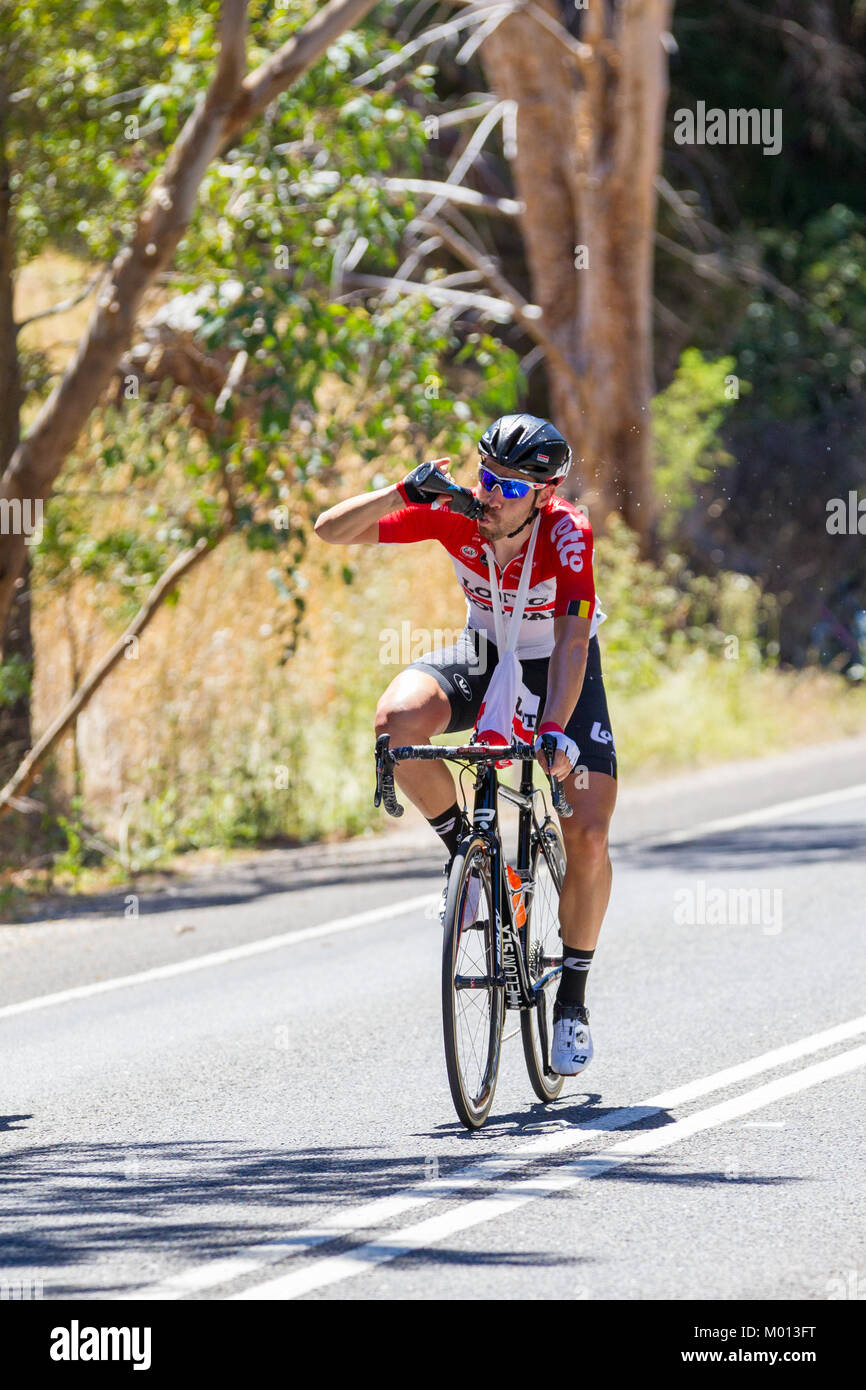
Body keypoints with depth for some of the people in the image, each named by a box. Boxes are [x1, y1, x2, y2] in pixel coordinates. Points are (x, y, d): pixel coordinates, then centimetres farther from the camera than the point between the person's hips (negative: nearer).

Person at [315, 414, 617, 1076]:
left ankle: (573, 999, 5)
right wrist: (403, 494, -42)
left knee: (588, 837, -15)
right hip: (483, 655, 2)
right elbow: (332, 530, -24)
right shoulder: (455, 512, -24)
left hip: (558, 670, -2)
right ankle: (462, 844, -7)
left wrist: (553, 733, -52)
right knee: (399, 719, -32)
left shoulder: (567, 532, -31)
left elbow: (573, 643, -39)